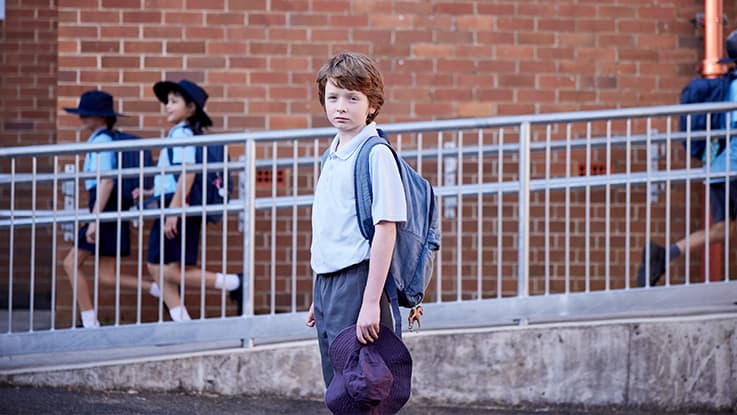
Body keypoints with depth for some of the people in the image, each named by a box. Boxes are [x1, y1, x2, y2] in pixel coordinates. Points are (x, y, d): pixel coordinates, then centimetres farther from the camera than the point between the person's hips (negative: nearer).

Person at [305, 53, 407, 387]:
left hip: (357, 280, -9)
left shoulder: (376, 154, -11)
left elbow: (386, 228, -17)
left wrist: (371, 302, -22)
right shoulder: (331, 157, 15)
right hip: (325, 282, 9)